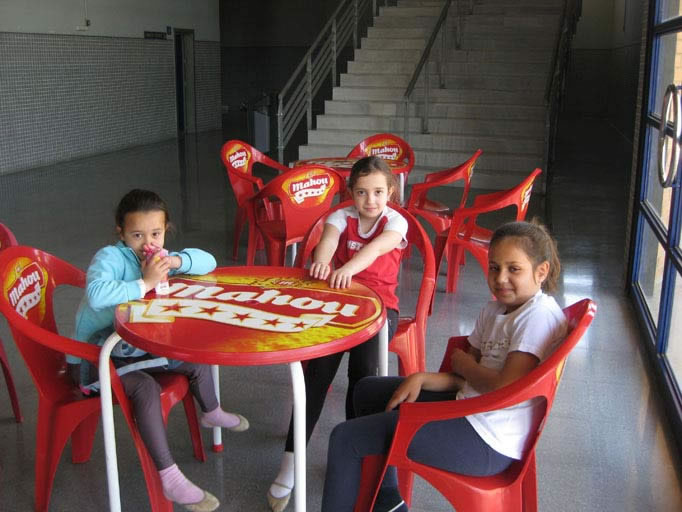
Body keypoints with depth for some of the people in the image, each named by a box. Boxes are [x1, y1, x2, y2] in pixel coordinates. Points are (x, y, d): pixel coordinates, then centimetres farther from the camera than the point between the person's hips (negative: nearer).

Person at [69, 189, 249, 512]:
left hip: (137, 348, 8)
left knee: (197, 361, 13)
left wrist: (177, 261, -17)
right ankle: (169, 479, -28)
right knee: (146, 387, -33)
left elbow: (208, 262, 2)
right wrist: (144, 283, -36)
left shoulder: (156, 257, 0)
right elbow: (97, 294, -45)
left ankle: (211, 413, 45)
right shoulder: (110, 257, -23)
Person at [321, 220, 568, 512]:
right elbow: (469, 379, 11)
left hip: (487, 443, -10)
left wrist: (464, 364, -7)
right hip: (469, 410, 10)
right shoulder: (495, 310, 10)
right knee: (367, 390, 25)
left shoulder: (540, 315, -19)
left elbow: (505, 386, -25)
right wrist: (421, 379, -6)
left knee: (346, 438, -8)